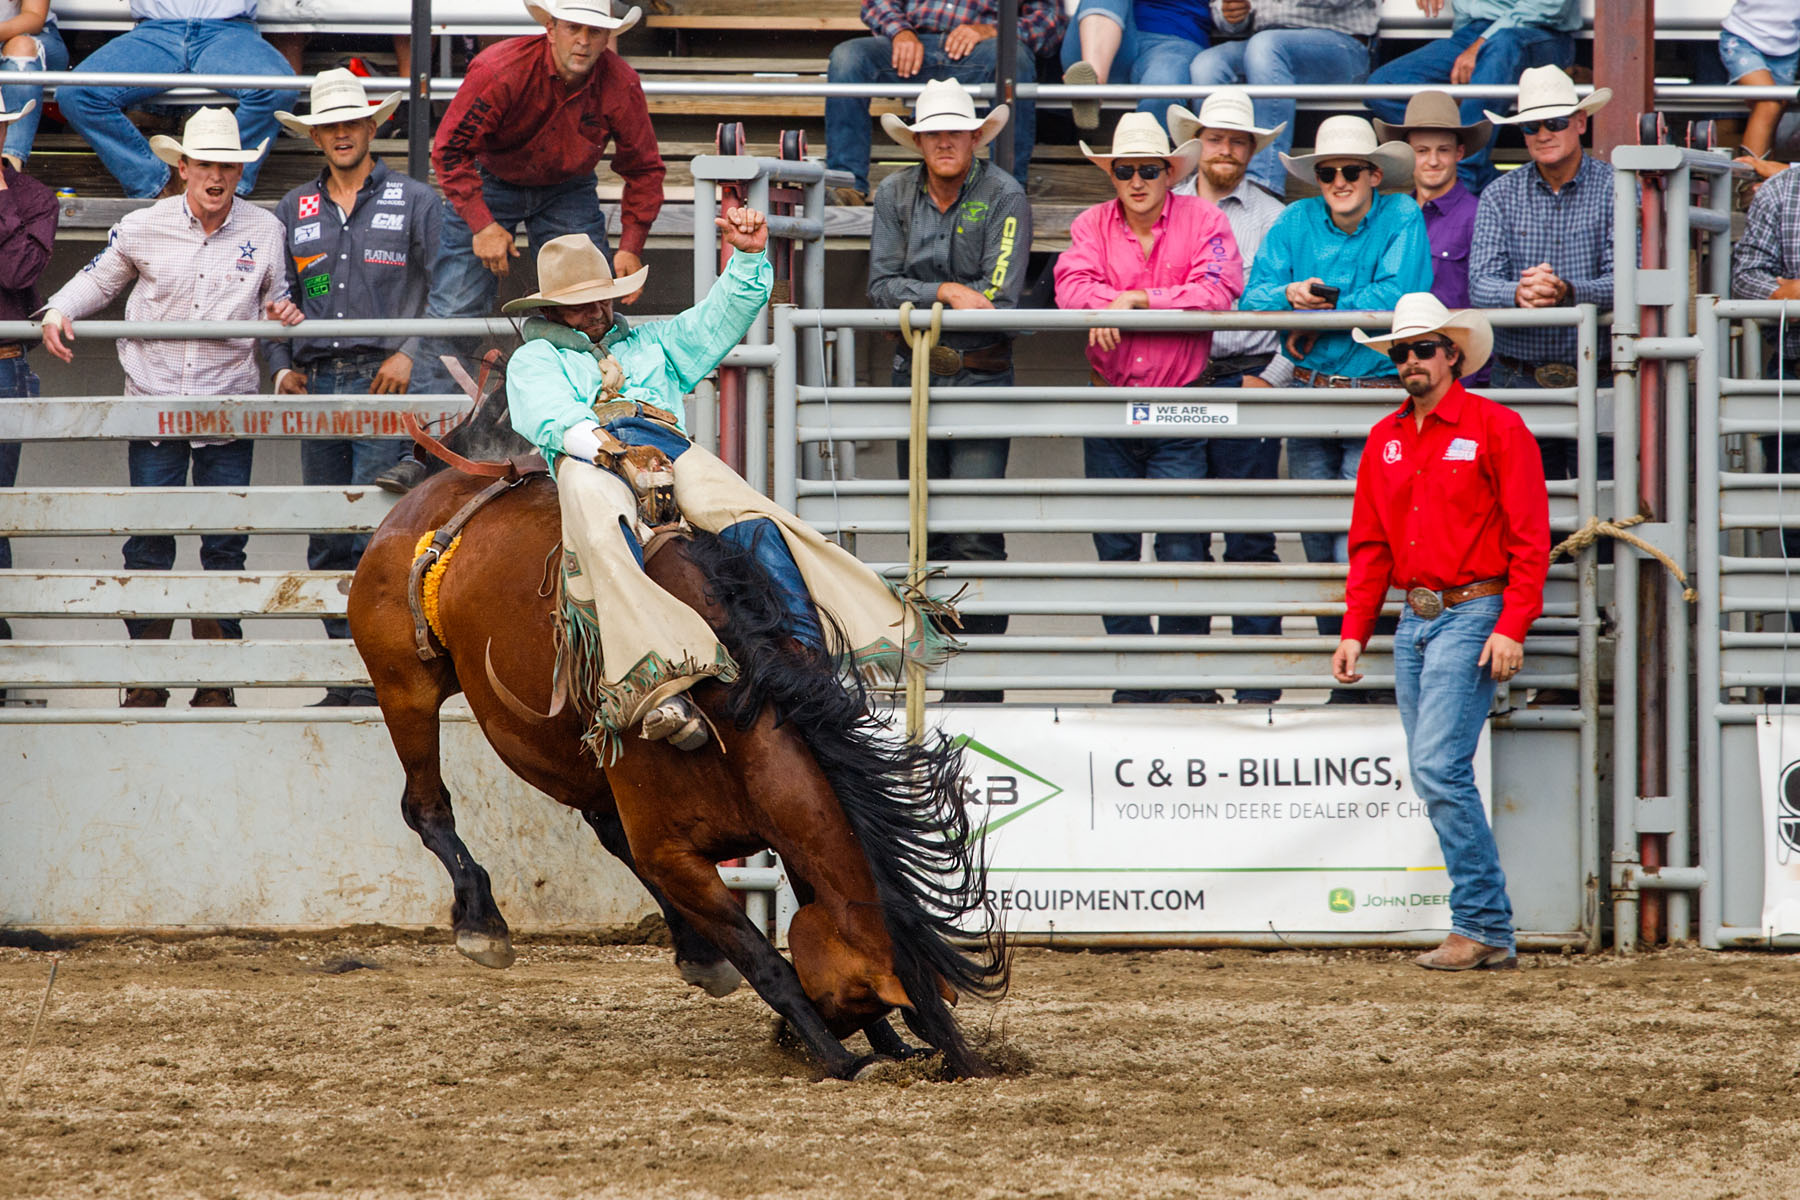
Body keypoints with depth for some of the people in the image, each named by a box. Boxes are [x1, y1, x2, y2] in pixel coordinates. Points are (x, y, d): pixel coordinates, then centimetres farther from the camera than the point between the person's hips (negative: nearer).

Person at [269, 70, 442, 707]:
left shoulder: (414, 201, 4)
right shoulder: (293, 211, 15)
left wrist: (410, 353, -8)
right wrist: (282, 366, 6)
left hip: (383, 381, -5)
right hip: (317, 387, 5)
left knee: (375, 535, -14)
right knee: (328, 546, 5)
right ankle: (346, 681, 10)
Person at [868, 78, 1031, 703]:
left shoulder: (1004, 196, -5)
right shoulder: (895, 194, 7)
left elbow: (999, 296, -14)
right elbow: (882, 288, -1)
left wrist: (918, 299, -11)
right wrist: (946, 292, -16)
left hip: (981, 376, -4)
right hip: (913, 375, 4)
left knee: (976, 535, -11)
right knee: (929, 534, 7)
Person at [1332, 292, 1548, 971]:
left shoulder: (1496, 429, -5)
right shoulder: (1386, 439, 14)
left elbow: (1529, 538, -9)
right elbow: (1369, 544, 18)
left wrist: (1512, 627, -16)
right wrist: (1355, 630, 11)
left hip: (1472, 612, -7)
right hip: (1414, 619, 7)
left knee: (1439, 768, -16)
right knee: (1435, 779, 5)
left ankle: (1480, 925, -12)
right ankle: (1489, 933, 9)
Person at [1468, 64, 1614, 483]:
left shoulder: (1614, 189, 2)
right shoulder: (1500, 195, 8)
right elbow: (1480, 283, -3)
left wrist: (1567, 291, -27)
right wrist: (1518, 294, -26)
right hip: (1519, 380, 2)